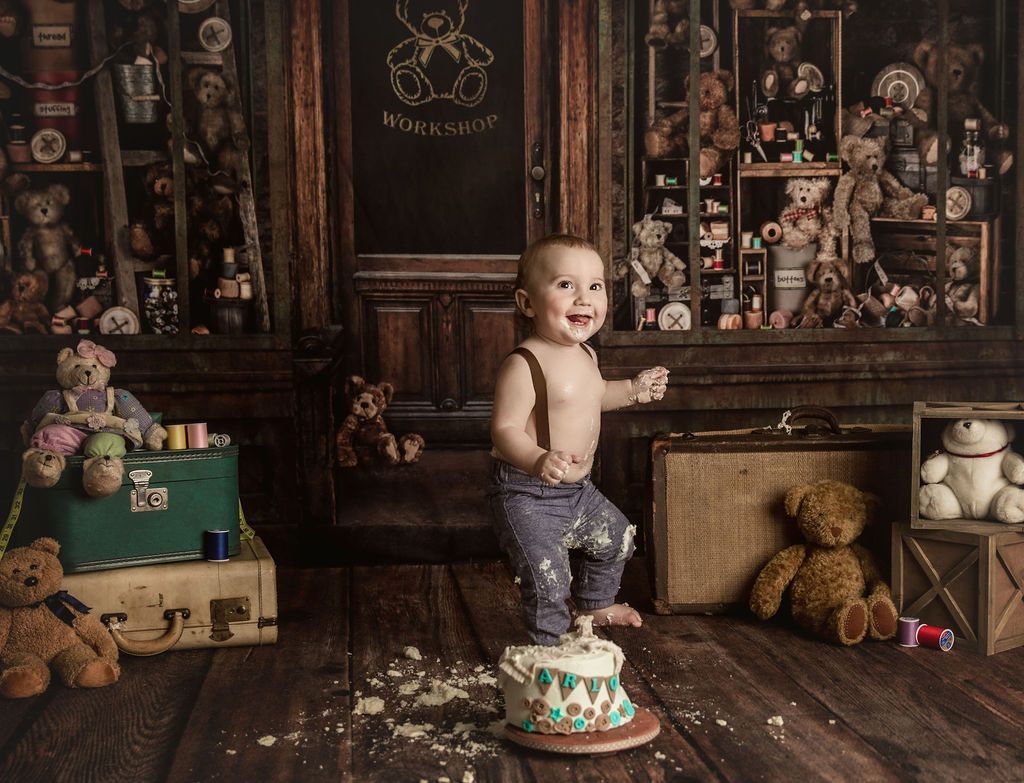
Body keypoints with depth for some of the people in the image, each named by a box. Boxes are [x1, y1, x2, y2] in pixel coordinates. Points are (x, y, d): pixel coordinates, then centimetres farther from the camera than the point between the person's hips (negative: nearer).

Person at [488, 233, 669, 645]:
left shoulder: (586, 355, 4)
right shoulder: (523, 365, -26)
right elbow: (504, 430, -31)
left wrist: (635, 389, 19)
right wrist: (538, 461, -47)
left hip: (578, 489, 9)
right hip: (527, 495, -9)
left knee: (616, 538, 28)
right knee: (547, 580, -10)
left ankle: (596, 605, 54)